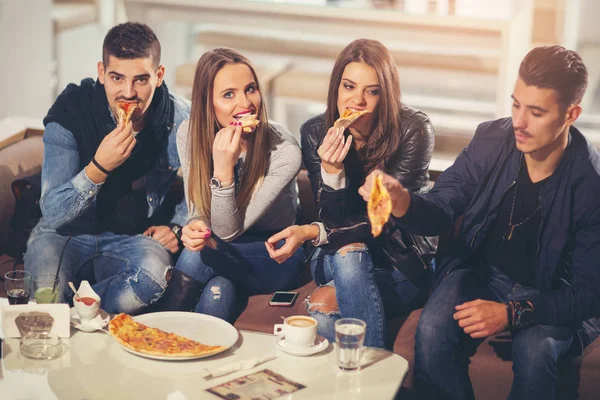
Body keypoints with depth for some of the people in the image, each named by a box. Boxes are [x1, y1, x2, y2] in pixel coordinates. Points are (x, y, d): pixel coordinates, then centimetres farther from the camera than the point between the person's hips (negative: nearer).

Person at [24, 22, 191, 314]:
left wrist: (177, 226, -7)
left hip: (136, 239, 1)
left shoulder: (180, 121, -10)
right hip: (68, 234, -1)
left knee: (153, 273, -35)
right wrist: (99, 167, -35)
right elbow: (52, 213, -20)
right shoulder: (70, 111, -15)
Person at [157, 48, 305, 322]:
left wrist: (224, 170, -38)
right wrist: (196, 226, -28)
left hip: (275, 258, -2)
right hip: (228, 256, 3)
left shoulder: (285, 152, -25)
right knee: (220, 290, -32)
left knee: (198, 256, -30)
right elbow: (199, 211, -3)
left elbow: (228, 232, -22)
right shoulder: (190, 134, -13)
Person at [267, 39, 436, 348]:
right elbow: (333, 221, -8)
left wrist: (311, 233, -28)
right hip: (336, 256, 3)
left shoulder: (413, 130, -16)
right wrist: (331, 170, -30)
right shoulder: (315, 133, -6)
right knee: (349, 251, -34)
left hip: (402, 259, -3)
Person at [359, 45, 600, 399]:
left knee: (535, 350, -34)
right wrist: (402, 201, -31)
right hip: (482, 271, 3)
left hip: (553, 294, -2)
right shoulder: (491, 141, -11)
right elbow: (441, 211, -7)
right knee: (433, 331, -27)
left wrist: (512, 314, -28)